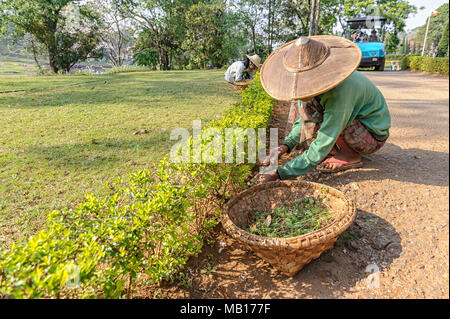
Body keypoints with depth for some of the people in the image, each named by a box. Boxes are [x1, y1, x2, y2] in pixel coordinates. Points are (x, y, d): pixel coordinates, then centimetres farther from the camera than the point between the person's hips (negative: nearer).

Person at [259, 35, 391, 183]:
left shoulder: (340, 90, -36)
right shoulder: (311, 82, -11)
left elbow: (321, 148, -35)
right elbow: (303, 120, 5)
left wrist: (281, 173, -34)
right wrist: (287, 144, -11)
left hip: (373, 136, -8)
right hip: (354, 123, 8)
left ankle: (351, 156, -12)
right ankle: (333, 150, -4)